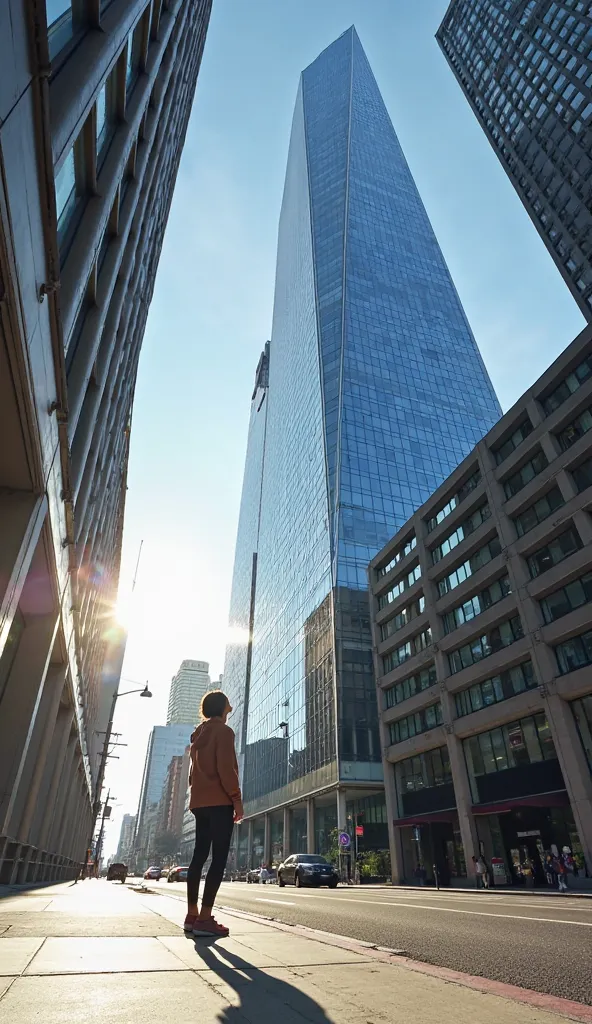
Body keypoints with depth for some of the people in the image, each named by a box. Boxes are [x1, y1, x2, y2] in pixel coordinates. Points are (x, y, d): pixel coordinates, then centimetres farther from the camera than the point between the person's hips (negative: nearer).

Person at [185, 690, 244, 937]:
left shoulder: (199, 734, 18)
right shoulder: (223, 731, -8)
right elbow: (226, 768, -16)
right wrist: (237, 799, -13)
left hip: (200, 802, 8)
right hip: (219, 801, -8)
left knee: (199, 855, 11)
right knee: (219, 858, -7)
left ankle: (192, 915, 13)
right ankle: (204, 918, -11)